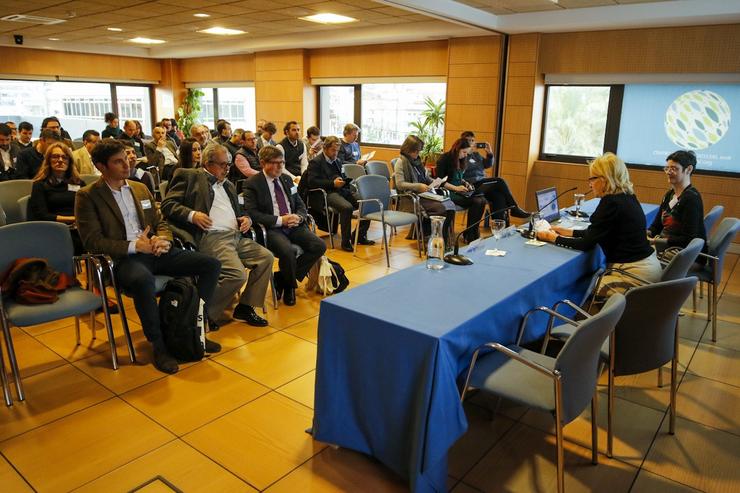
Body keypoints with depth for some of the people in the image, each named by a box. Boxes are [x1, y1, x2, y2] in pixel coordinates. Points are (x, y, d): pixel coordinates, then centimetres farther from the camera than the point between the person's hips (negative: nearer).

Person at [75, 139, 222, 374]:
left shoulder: (140, 188, 18)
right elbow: (92, 241, -8)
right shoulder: (87, 196, 1)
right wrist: (134, 246, -17)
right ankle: (158, 344, -20)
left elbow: (160, 223, 19)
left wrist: (163, 239, -5)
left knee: (211, 264, -11)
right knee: (143, 279, -42)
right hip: (123, 258, -6)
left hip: (154, 251, 6)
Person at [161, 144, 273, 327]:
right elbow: (167, 204, -1)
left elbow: (238, 210, 33)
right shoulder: (189, 176, 7)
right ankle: (206, 312, -5)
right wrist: (191, 215, -18)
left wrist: (246, 218, 9)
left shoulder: (229, 185, 28)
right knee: (237, 274, -27)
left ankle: (246, 306, 3)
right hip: (211, 238, -8)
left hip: (236, 236, 8)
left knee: (266, 257, -9)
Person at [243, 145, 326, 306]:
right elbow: (252, 213, -12)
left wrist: (298, 217, -7)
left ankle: (282, 278, -2)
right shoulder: (253, 184, -1)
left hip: (293, 226, 6)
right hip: (270, 229, -6)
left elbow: (300, 205, 18)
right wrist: (280, 220, -18)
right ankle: (289, 286, -2)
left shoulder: (287, 179, 18)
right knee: (287, 251, -35)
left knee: (320, 246, -17)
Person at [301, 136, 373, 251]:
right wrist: (332, 183, -16)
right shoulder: (315, 162, 1)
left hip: (341, 190, 8)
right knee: (347, 207, -35)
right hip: (326, 193, -8)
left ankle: (360, 235, 1)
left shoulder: (337, 161, 25)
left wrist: (344, 181, 7)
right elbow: (312, 181, -10)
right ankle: (346, 241, -23)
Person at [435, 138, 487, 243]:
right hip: (448, 192, -7)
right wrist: (456, 188, -18)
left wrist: (465, 183, 7)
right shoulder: (444, 159, -7)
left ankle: (473, 232, -10)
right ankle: (469, 235, -13)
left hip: (459, 190, 7)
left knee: (482, 200, -19)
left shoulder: (461, 160, 15)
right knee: (476, 201, -25)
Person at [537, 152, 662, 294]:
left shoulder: (611, 203, -17)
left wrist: (554, 238, -3)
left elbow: (587, 244, -13)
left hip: (634, 272, -9)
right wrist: (569, 232, 19)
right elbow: (596, 232, 20)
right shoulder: (627, 197, 11)